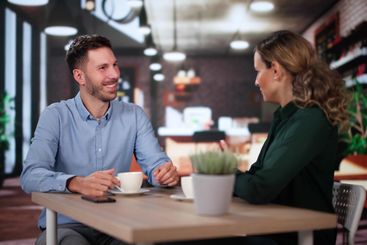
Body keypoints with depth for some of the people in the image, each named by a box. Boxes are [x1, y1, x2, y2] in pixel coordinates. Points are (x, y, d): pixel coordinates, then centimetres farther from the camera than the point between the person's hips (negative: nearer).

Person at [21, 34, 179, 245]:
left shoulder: (134, 115, 5)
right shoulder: (56, 116, -5)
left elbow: (155, 163, -1)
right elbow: (31, 176, -17)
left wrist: (166, 172, -27)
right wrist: (78, 183, -38)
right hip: (66, 225, -3)